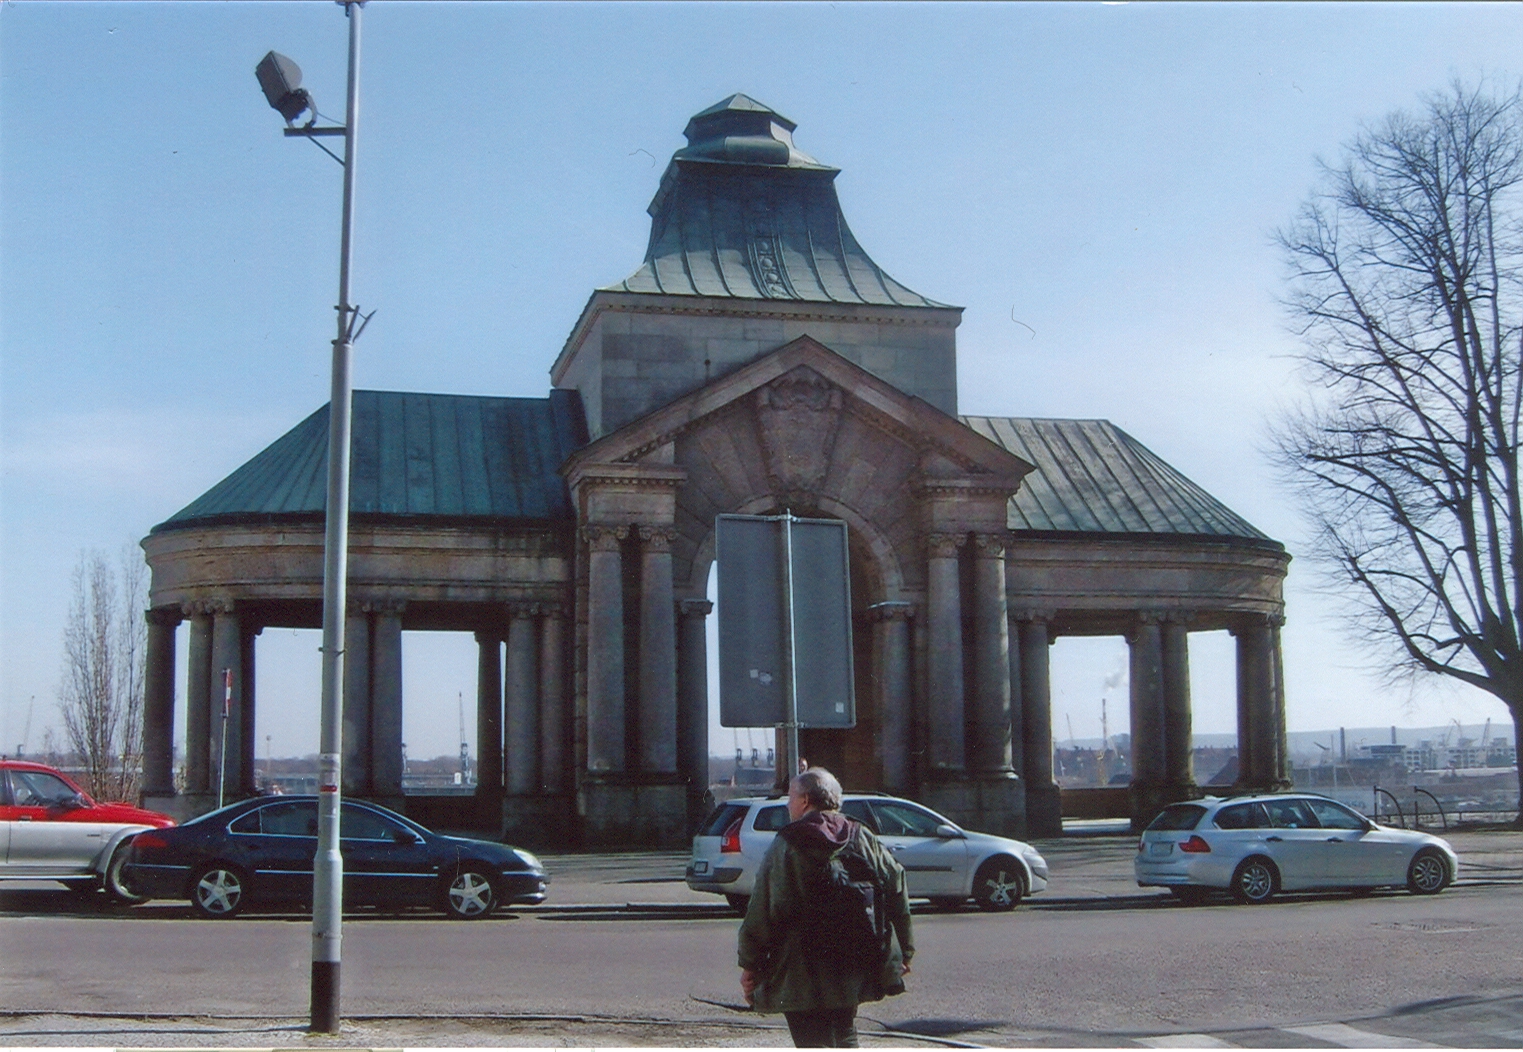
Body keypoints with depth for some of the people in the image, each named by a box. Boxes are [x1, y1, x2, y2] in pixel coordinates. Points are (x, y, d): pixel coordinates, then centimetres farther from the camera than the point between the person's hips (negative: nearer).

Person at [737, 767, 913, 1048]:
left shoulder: (787, 846, -9)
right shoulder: (864, 839, 5)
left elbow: (761, 911, -11)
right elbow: (897, 891, 6)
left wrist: (750, 964, -2)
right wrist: (903, 952, 14)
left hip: (803, 979, -6)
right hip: (853, 970, 6)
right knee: (844, 1036, 23)